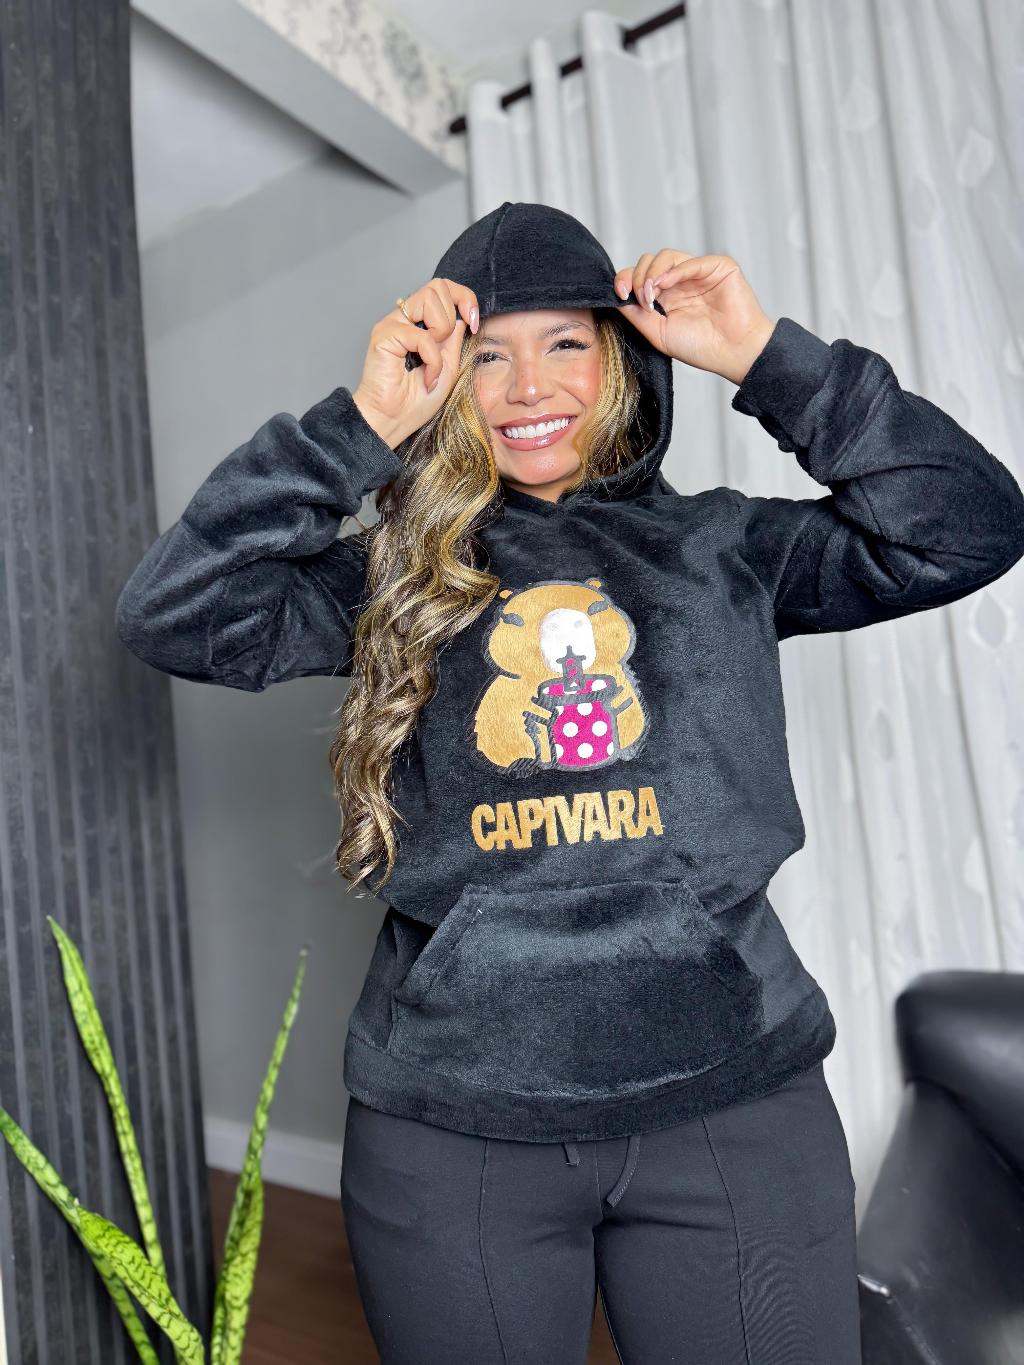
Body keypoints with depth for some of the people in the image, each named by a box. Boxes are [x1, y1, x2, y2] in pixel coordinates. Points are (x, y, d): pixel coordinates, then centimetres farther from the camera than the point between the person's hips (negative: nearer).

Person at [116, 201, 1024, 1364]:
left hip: (733, 1102, 1)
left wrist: (767, 359, -5)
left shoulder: (719, 545, 5)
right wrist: (360, 424, -12)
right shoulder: (394, 578, 3)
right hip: (447, 1125, 0)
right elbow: (169, 617, -7)